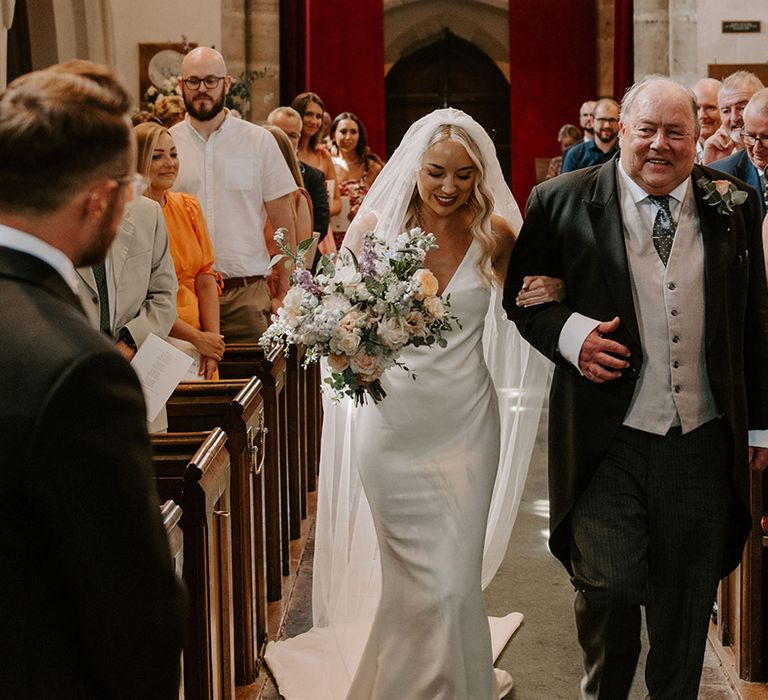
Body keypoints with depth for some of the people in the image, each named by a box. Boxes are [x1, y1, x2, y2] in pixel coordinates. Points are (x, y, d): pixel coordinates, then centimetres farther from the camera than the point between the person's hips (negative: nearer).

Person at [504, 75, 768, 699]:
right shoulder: (563, 202, -3)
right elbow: (521, 295, 5)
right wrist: (569, 333, -16)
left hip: (704, 442, 3)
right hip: (608, 441, -2)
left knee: (687, 602, 13)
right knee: (607, 589, -2)